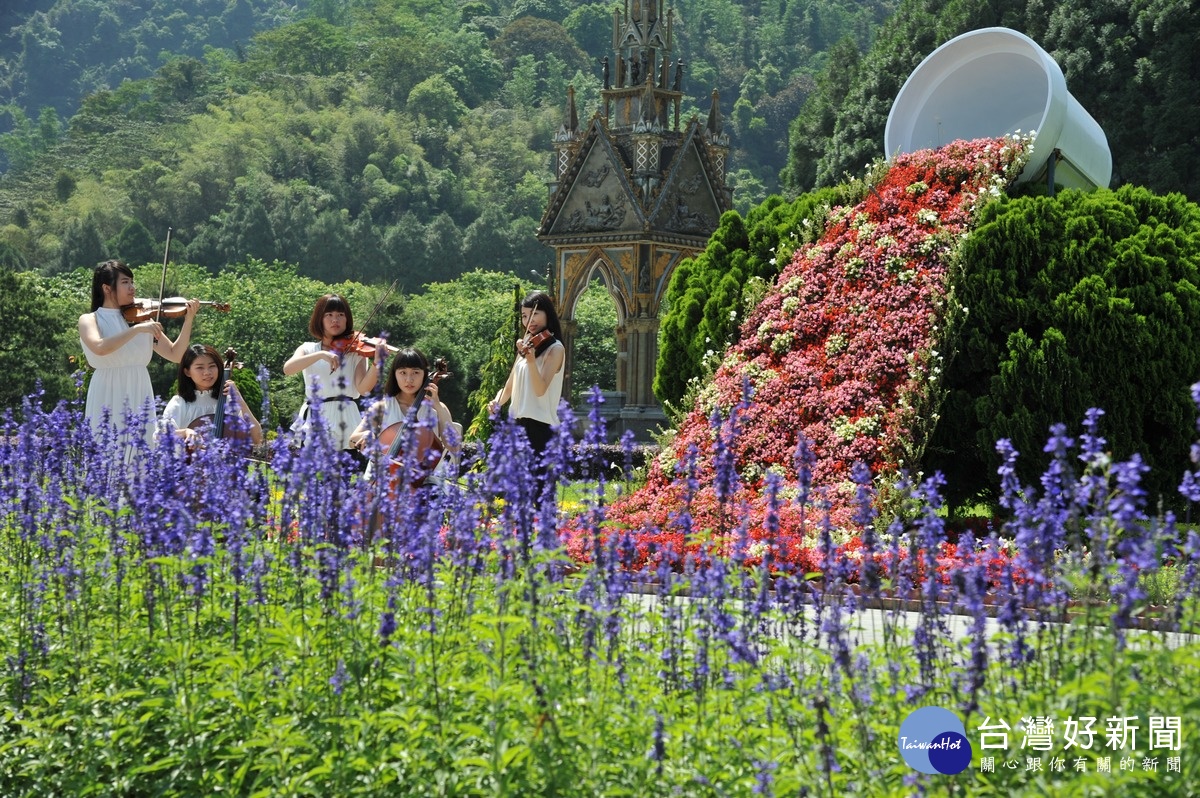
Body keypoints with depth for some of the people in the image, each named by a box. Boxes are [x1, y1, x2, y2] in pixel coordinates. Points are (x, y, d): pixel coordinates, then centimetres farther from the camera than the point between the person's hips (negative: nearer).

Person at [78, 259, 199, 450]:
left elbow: (175, 354, 8)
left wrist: (188, 320, -3)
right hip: (108, 400, -3)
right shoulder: (89, 320, 0)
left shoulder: (141, 318, 9)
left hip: (139, 399, 3)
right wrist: (137, 329, -25)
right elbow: (99, 348, -22)